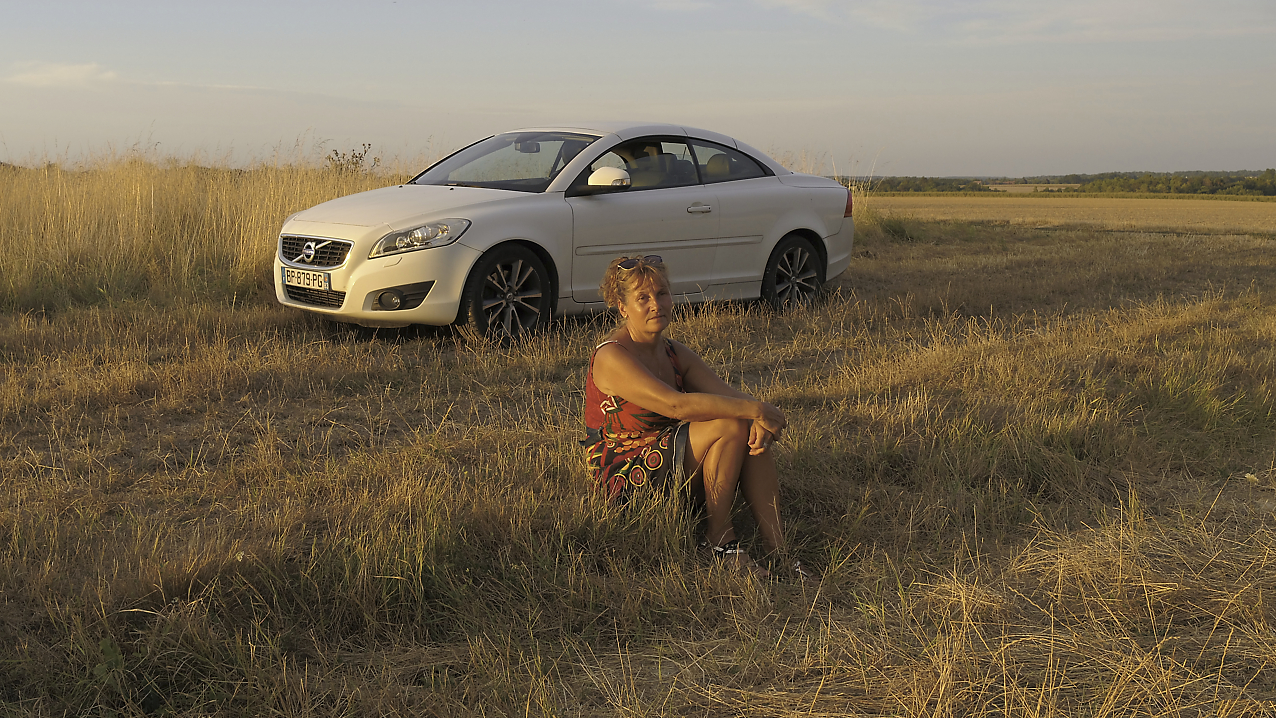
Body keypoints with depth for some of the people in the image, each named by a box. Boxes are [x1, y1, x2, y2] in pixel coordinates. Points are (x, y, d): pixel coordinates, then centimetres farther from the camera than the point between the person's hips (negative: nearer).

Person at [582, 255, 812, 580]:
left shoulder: (675, 352, 9)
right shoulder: (612, 357, -19)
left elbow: (730, 395, -1)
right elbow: (676, 405, -32)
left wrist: (760, 421, -24)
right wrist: (755, 410, -30)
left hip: (668, 461, 8)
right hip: (626, 478, -8)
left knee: (756, 434, -13)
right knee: (730, 426, -23)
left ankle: (778, 551, -15)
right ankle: (720, 538, -10)